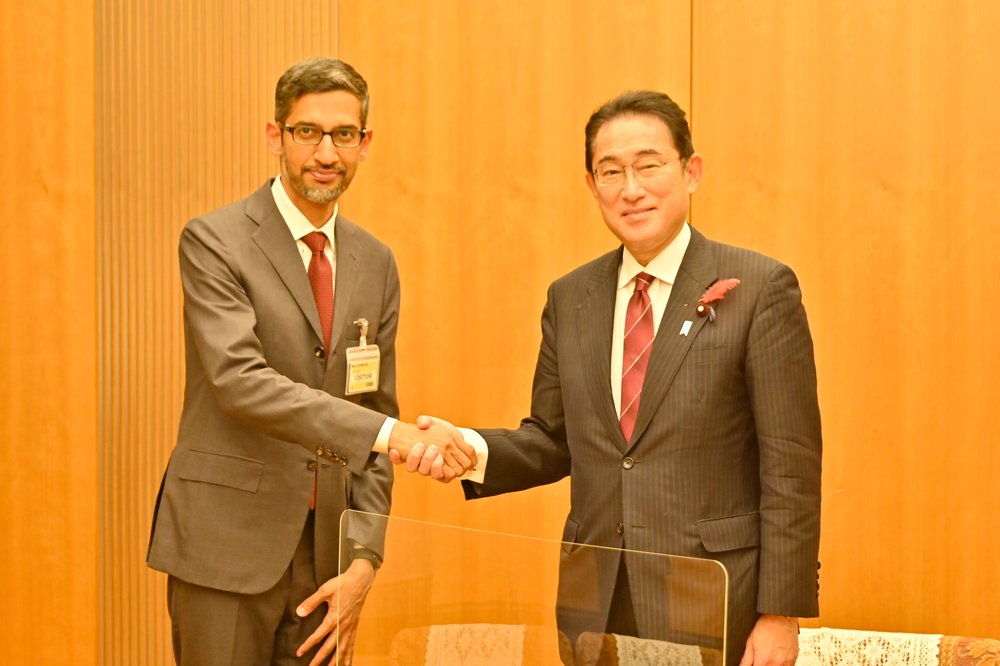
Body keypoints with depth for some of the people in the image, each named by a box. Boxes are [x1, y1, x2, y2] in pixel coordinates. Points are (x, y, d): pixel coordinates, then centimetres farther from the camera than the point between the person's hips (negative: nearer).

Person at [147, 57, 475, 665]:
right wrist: (391, 432, -28)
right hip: (226, 547, -4)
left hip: (326, 548, 5)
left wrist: (364, 564, 0)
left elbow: (374, 411, 10)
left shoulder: (376, 263, 10)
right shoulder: (215, 241, -7)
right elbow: (238, 380, -21)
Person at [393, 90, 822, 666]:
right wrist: (470, 449, -7)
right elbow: (553, 441, 13)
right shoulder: (569, 298, 9)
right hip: (595, 608, 4)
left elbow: (791, 467, -8)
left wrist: (780, 615, -11)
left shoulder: (761, 288, -6)